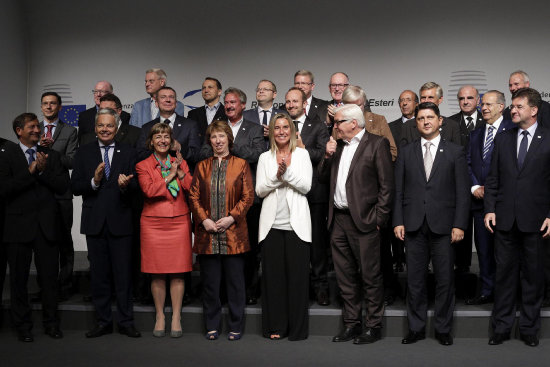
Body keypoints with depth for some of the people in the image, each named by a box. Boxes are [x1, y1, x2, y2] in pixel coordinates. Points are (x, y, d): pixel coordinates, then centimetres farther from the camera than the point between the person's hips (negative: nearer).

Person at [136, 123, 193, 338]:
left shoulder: (180, 163, 13)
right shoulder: (143, 166, 6)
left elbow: (192, 189, 2)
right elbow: (149, 190, -11)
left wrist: (181, 172, -7)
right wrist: (170, 176, -7)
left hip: (179, 222, 1)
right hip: (153, 223, -1)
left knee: (177, 272, 1)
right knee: (157, 273, 2)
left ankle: (176, 317, 11)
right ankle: (160, 316, 16)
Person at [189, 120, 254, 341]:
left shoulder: (241, 165, 6)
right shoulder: (202, 167, 13)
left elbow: (248, 196, 0)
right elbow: (193, 196, 8)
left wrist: (231, 217, -11)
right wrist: (204, 219, -7)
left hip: (233, 233, -2)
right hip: (207, 233, 2)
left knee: (235, 281, 3)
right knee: (210, 283, 6)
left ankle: (236, 327, 15)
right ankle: (212, 326, 18)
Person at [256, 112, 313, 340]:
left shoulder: (302, 154, 9)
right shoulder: (265, 158, 12)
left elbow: (306, 186, -1)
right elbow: (260, 190, 4)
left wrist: (287, 172, -13)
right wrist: (277, 176, -11)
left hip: (296, 224, -1)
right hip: (272, 224, 1)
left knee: (298, 275, -1)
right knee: (273, 275, 3)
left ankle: (298, 328, 8)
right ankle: (275, 326, 12)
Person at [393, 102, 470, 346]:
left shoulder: (455, 152, 5)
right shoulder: (406, 152, 10)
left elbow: (462, 192, 1)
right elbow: (399, 191, 8)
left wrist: (459, 224, -7)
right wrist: (398, 221, -1)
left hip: (443, 225, -1)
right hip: (414, 225, 2)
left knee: (445, 280, 5)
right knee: (415, 280, 7)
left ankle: (443, 329, 19)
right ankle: (416, 328, 19)